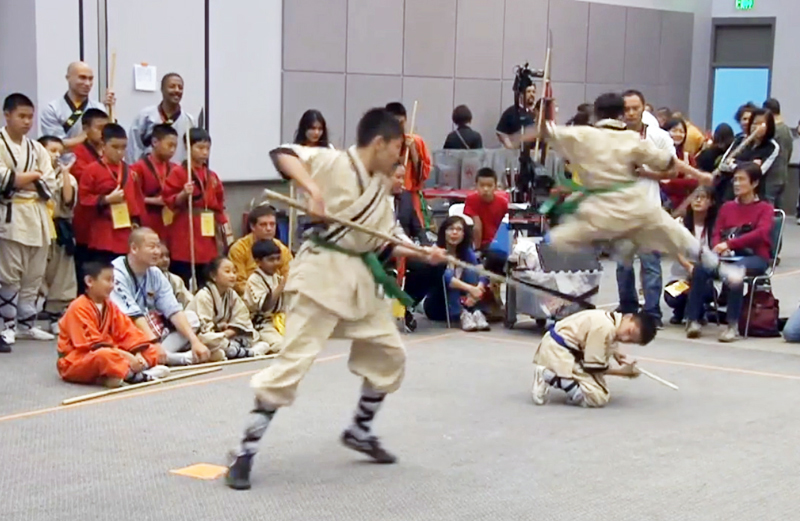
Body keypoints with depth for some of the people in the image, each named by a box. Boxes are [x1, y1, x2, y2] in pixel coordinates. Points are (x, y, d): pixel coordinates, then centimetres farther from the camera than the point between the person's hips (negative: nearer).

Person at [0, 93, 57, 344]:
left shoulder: (36, 149, 13)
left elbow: (50, 185, 7)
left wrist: (23, 181, -9)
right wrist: (34, 177, -10)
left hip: (37, 216, 6)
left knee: (34, 276, 10)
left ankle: (26, 323, 19)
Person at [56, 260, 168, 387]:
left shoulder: (110, 307, 8)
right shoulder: (79, 308, -17)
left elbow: (127, 332, 2)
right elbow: (93, 344, -24)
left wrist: (137, 353, -17)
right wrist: (126, 356, -28)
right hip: (74, 364, -9)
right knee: (105, 355, -43)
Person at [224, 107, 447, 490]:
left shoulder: (381, 187, 15)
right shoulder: (334, 163, -9)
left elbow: (382, 246, 18)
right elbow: (282, 153, -21)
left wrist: (423, 254, 7)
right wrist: (313, 190, -33)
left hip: (362, 278, 9)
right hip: (322, 272, -9)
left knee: (389, 355, 15)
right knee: (293, 361, -12)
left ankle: (360, 432, 34)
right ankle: (246, 452, -5)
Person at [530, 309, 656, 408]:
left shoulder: (613, 321, 3)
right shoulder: (604, 328, -25)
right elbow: (594, 366, -17)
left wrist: (615, 353, 6)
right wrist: (622, 372, -4)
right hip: (557, 352, -10)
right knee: (599, 397, -16)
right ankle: (550, 377, -15)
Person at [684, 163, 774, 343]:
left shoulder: (765, 208, 5)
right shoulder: (727, 207, 18)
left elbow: (761, 233, -13)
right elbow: (716, 234, 11)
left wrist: (729, 244, -25)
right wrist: (720, 248, -15)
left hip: (755, 258, -3)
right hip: (728, 256, 4)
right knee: (700, 269, -29)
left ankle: (733, 326, -34)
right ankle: (693, 320, -26)